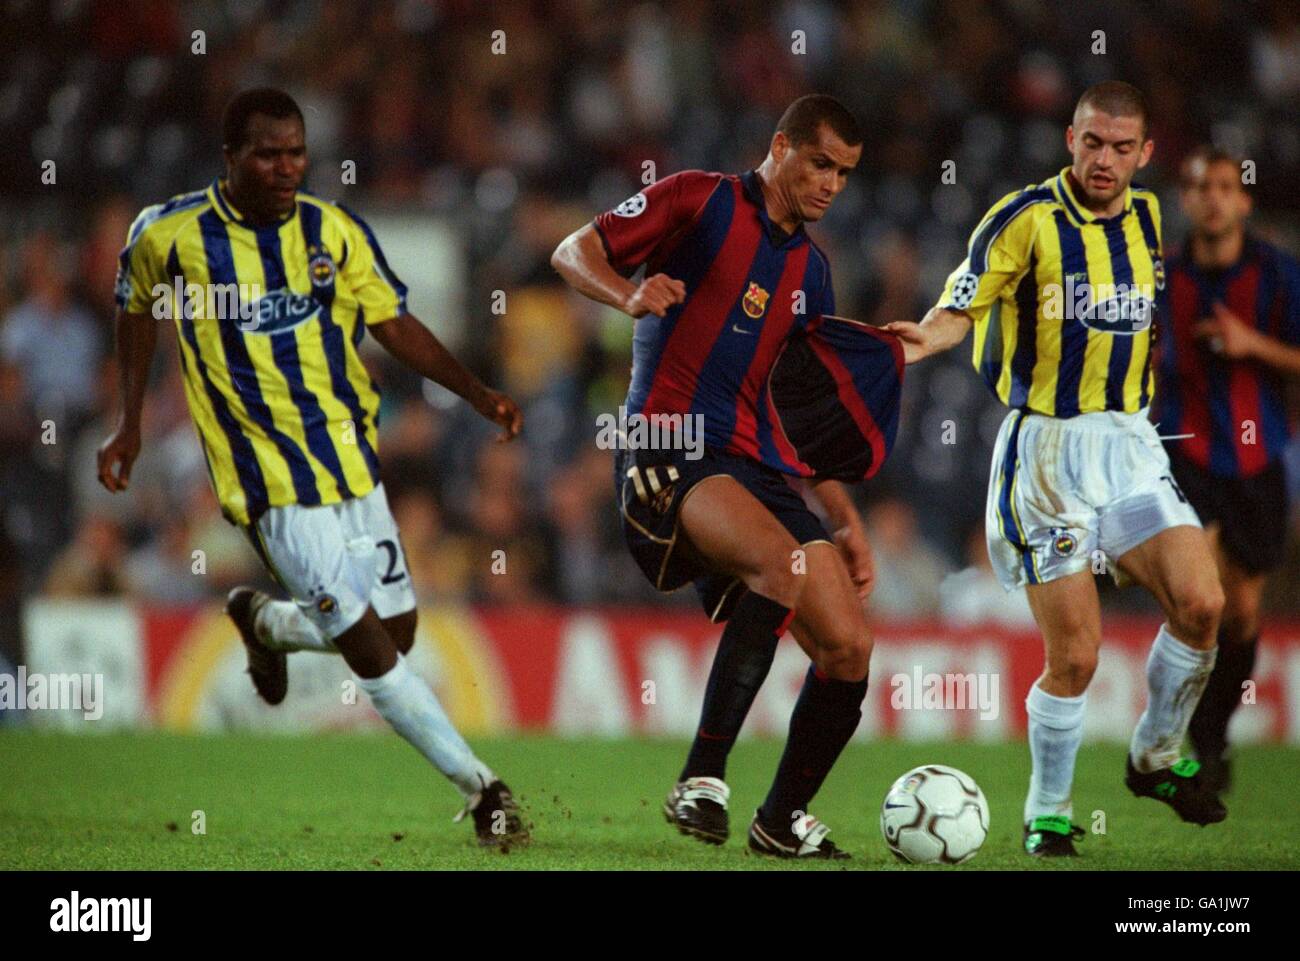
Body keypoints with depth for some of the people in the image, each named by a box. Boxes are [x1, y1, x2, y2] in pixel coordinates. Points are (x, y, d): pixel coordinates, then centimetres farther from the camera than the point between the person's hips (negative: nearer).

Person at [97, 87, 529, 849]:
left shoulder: (336, 232, 0)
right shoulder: (168, 236, -6)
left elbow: (396, 326, 4)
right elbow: (137, 310, 13)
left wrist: (478, 393, -9)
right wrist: (130, 425, 15)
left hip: (355, 466, 4)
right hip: (273, 484, -4)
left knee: (396, 631, 10)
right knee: (371, 649, -12)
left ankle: (264, 622, 38)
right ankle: (483, 790, -6)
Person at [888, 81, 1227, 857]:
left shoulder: (1149, 216, 8)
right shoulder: (1025, 219, -10)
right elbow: (962, 309, -15)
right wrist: (926, 338, -34)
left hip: (1129, 440, 5)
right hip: (1046, 446, -5)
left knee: (1201, 604, -12)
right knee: (1075, 655, -8)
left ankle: (1156, 758, 12)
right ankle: (1048, 814, 13)